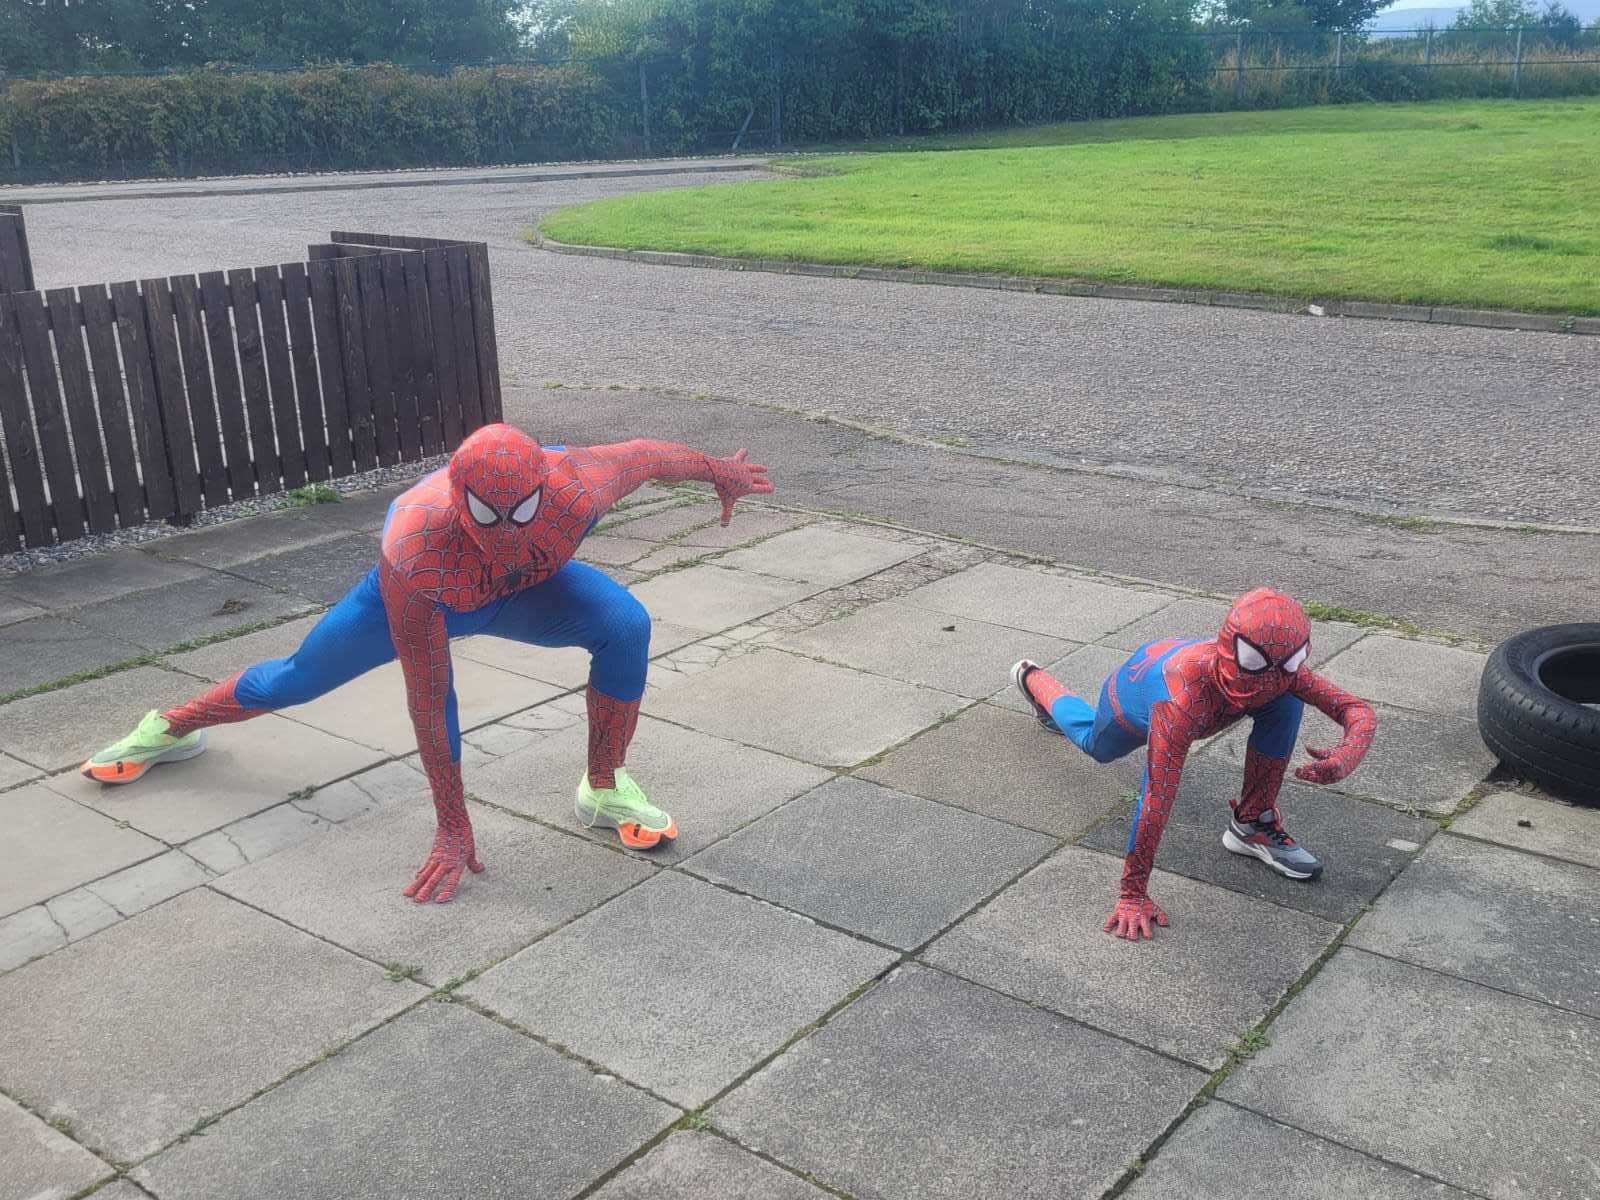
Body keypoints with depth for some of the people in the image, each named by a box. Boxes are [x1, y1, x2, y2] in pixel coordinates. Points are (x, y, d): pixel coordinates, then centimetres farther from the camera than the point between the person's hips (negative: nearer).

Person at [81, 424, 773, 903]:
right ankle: (173, 729, 47)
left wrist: (717, 470, 2)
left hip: (525, 589, 2)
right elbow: (428, 699, -38)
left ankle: (605, 791, -6)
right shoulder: (413, 548, -46)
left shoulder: (575, 486, -43)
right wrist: (452, 829, -32)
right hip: (422, 596, -1)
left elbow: (645, 455, -19)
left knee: (625, 624, -26)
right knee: (297, 678, 15)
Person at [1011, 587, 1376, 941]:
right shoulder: (1185, 697, -54)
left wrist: (1344, 759, -58)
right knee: (1096, 745, 32)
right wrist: (1133, 895, -50)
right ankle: (1033, 679, 62)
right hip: (1134, 687, -3)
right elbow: (1157, 797, -53)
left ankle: (1252, 824, -3)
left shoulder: (1278, 670, -39)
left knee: (1287, 705, -23)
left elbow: (1360, 712, -34)